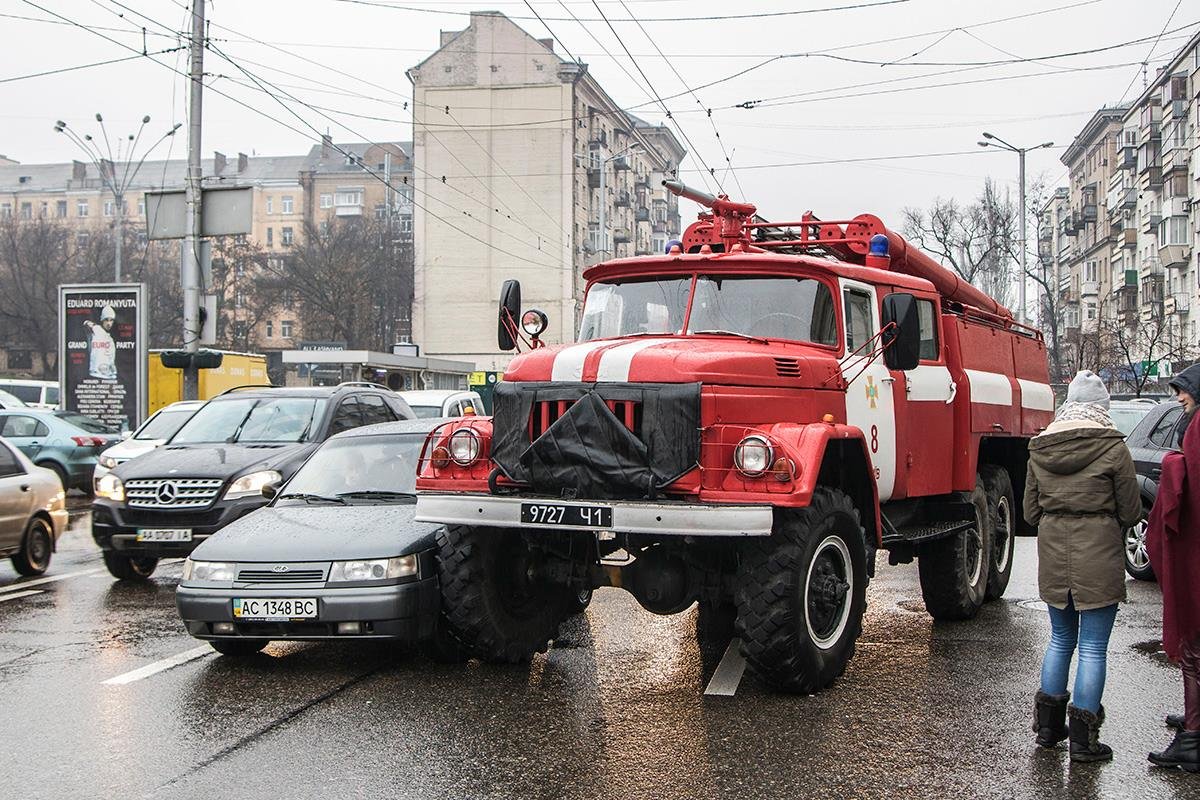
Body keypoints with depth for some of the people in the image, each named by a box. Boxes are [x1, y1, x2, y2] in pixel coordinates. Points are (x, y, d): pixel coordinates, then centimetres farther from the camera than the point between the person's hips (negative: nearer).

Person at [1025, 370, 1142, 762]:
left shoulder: (1040, 447, 2)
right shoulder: (1112, 447, -11)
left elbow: (1031, 511, 7)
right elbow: (1131, 511, -4)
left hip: (1053, 553, 5)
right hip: (1099, 555, -5)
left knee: (1061, 639, 20)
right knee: (1093, 648, 3)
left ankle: (1048, 725, 27)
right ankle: (1083, 738, 6)